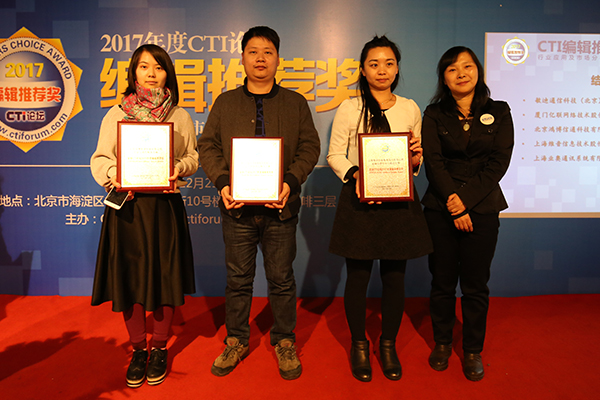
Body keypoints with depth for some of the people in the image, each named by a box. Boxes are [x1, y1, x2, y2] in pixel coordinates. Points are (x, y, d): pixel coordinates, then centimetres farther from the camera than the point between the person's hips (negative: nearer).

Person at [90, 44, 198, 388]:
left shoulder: (180, 117, 7)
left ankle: (160, 348, 24)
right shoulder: (116, 115, 7)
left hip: (165, 204, 0)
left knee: (163, 277, 5)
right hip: (127, 205, 1)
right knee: (129, 278, 6)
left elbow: (193, 157, 8)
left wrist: (179, 168, -13)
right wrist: (112, 174, -14)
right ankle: (138, 349, 24)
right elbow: (100, 159, 7)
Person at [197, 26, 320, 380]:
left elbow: (310, 147, 2)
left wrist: (291, 182, -13)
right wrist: (222, 183, -10)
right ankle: (236, 341, 28)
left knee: (282, 279, 8)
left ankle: (284, 342, 26)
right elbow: (208, 146, 6)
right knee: (238, 278, 11)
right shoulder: (225, 103, 10)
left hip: (280, 206, 0)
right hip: (237, 206, 1)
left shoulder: (295, 103, 8)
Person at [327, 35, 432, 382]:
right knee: (358, 277, 5)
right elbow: (335, 154, 2)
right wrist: (353, 174, -16)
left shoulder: (410, 108, 11)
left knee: (395, 278, 8)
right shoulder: (350, 109, 2)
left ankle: (389, 345, 28)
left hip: (400, 201, 3)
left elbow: (415, 161, 16)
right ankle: (359, 345, 26)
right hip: (359, 200, -2)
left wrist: (416, 156, -6)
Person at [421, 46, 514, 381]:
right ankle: (442, 343, 27)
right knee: (443, 281, 8)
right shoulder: (435, 114, 4)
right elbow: (433, 162, -4)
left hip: (482, 208, 0)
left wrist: (466, 198, -14)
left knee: (476, 284, 7)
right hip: (441, 209, 0)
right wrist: (454, 207, -13)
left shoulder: (498, 112, 6)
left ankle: (473, 351, 24)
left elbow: (499, 162, -3)